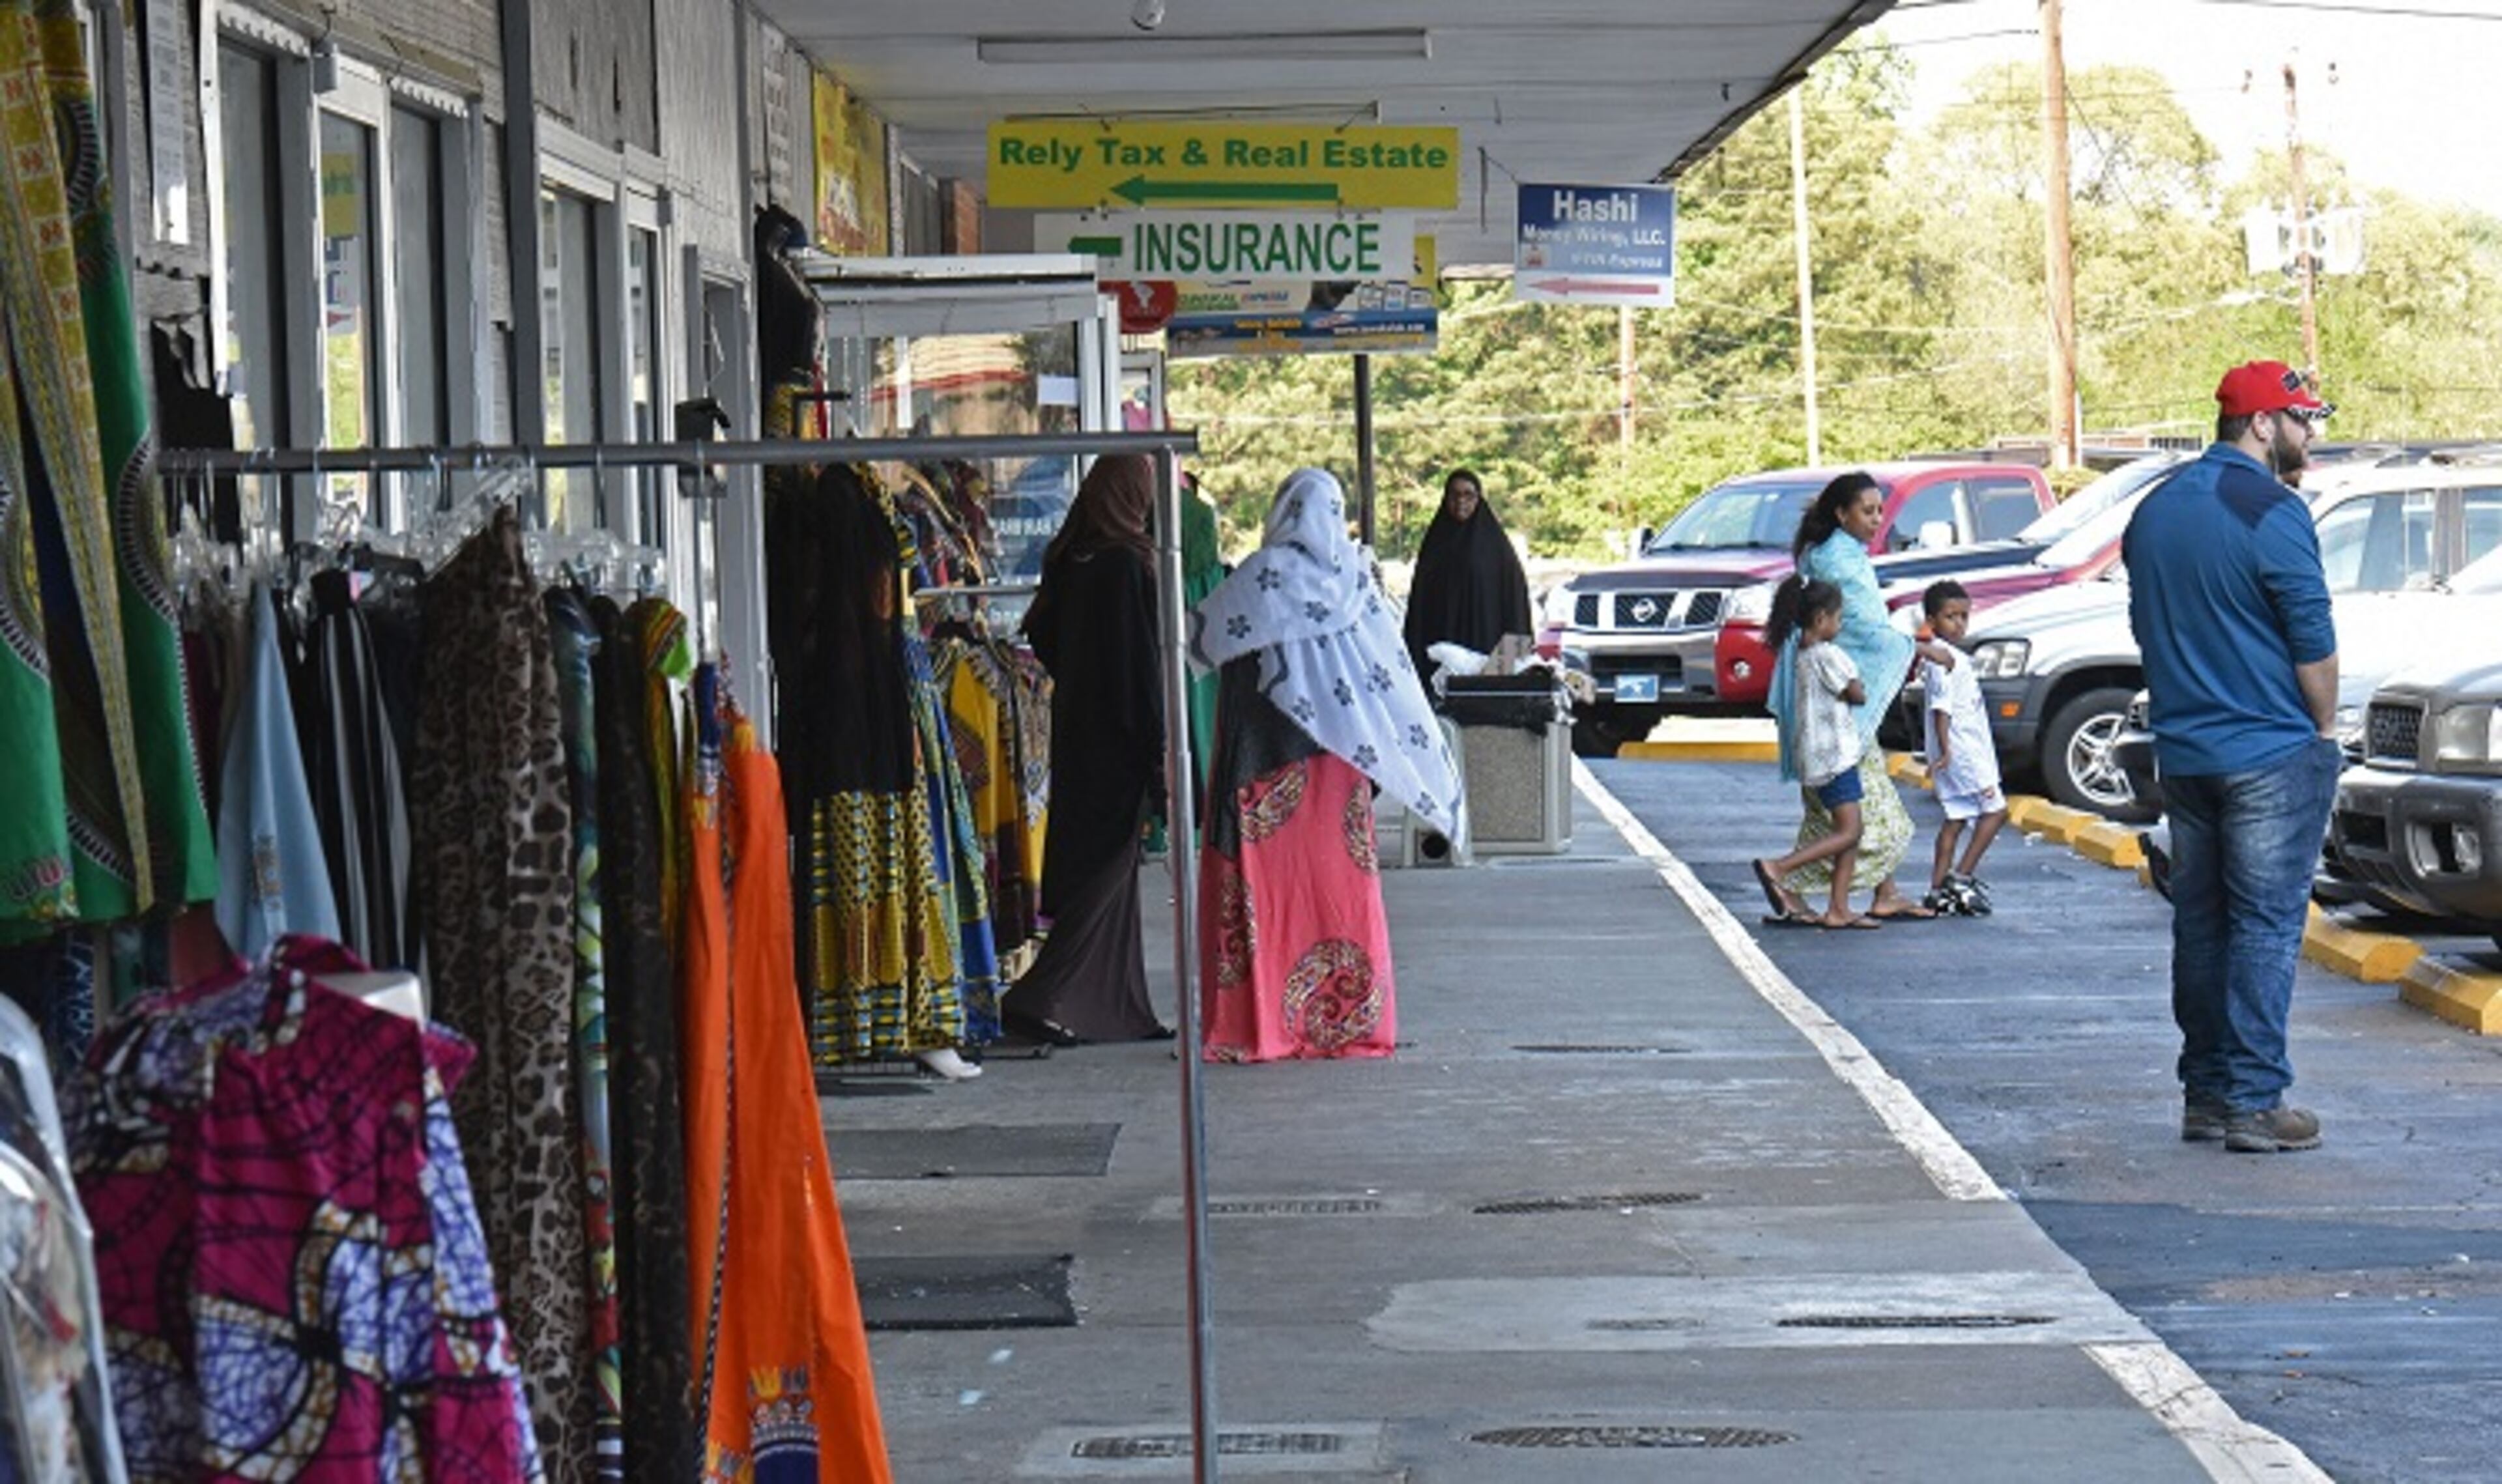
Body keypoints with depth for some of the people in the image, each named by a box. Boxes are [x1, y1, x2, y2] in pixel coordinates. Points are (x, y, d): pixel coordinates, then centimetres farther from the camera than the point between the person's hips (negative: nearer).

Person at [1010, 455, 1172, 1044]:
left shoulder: (1065, 560, 5)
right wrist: (1160, 752, -14)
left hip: (1076, 731, 8)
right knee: (1109, 868, -3)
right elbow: (1144, 664, -17)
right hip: (1119, 744, -8)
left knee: (1103, 868, 12)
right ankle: (1038, 996, -10)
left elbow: (1042, 637, 12)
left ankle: (1120, 1007, 17)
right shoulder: (1129, 565, -17)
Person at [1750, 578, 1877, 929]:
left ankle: (1838, 910, 6)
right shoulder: (1828, 655, -14)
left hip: (1813, 756, 10)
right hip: (1835, 754, -9)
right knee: (1848, 832, -11)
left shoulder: (1801, 656, 13)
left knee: (1850, 834, 10)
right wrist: (1855, 679, 11)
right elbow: (1857, 695, -7)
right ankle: (1778, 869, -20)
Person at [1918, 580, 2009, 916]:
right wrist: (1945, 750, -27)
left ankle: (1939, 889, 7)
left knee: (1956, 819, 8)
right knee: (1995, 809, -7)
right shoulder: (1943, 661, -13)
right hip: (1962, 751, -10)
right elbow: (1941, 708, -21)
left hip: (1971, 748, 10)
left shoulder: (1952, 658, 18)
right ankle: (1962, 877, -9)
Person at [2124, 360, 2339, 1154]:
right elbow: (2314, 641, -13)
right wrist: (2325, 730, 0)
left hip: (2182, 753, 7)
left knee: (2199, 922, 12)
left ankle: (2205, 1091, 16)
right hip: (2272, 755, -7)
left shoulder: (2155, 510, 10)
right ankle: (2255, 1101, -5)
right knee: (2266, 925, -4)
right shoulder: (2272, 513, -14)